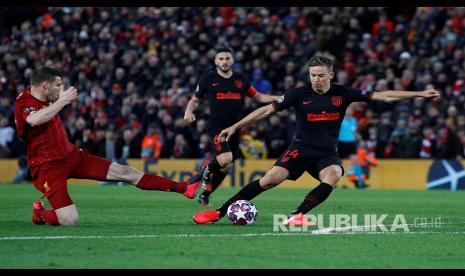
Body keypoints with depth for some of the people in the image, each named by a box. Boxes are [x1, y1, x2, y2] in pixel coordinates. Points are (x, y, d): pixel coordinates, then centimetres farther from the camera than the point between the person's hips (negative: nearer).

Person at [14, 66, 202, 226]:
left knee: (123, 172, 3)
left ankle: (182, 188, 4)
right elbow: (35, 119, -45)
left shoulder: (44, 99, 7)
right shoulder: (24, 103, -20)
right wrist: (63, 100, -31)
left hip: (71, 155, 9)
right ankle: (39, 213, 15)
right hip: (47, 168, -9)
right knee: (69, 220, -19)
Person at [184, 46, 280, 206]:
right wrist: (189, 111, -9)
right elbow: (195, 100, 12)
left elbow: (257, 96, 18)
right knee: (225, 160, -28)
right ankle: (207, 171, 4)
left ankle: (205, 194, 30)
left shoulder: (240, 80, 9)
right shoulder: (208, 79, 1)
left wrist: (277, 98, 3)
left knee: (225, 167, 9)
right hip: (216, 126, -4)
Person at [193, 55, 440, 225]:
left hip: (327, 153, 2)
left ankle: (297, 215, -35)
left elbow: (383, 96, -3)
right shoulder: (299, 94, -6)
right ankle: (218, 212, -14)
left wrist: (419, 94, -8)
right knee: (270, 179, -19)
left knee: (332, 176, -32)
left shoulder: (343, 94, -3)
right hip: (301, 148, -1)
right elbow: (267, 110, 0)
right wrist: (235, 127, -2)